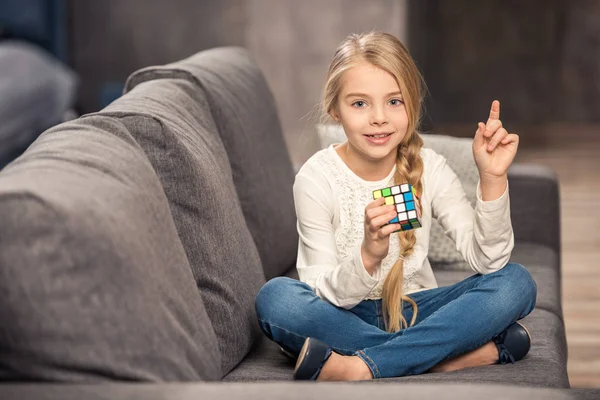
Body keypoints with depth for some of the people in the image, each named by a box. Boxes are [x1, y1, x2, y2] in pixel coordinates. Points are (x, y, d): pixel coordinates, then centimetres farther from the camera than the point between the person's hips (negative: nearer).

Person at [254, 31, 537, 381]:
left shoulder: (429, 168, -6)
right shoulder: (317, 177, -13)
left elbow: (488, 260, -13)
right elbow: (328, 294, -17)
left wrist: (492, 179, -26)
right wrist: (368, 256, -38)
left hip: (415, 311, 2)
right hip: (346, 315, -2)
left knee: (517, 282, -20)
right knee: (275, 297, -32)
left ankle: (359, 367, -30)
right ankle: (454, 353, -28)